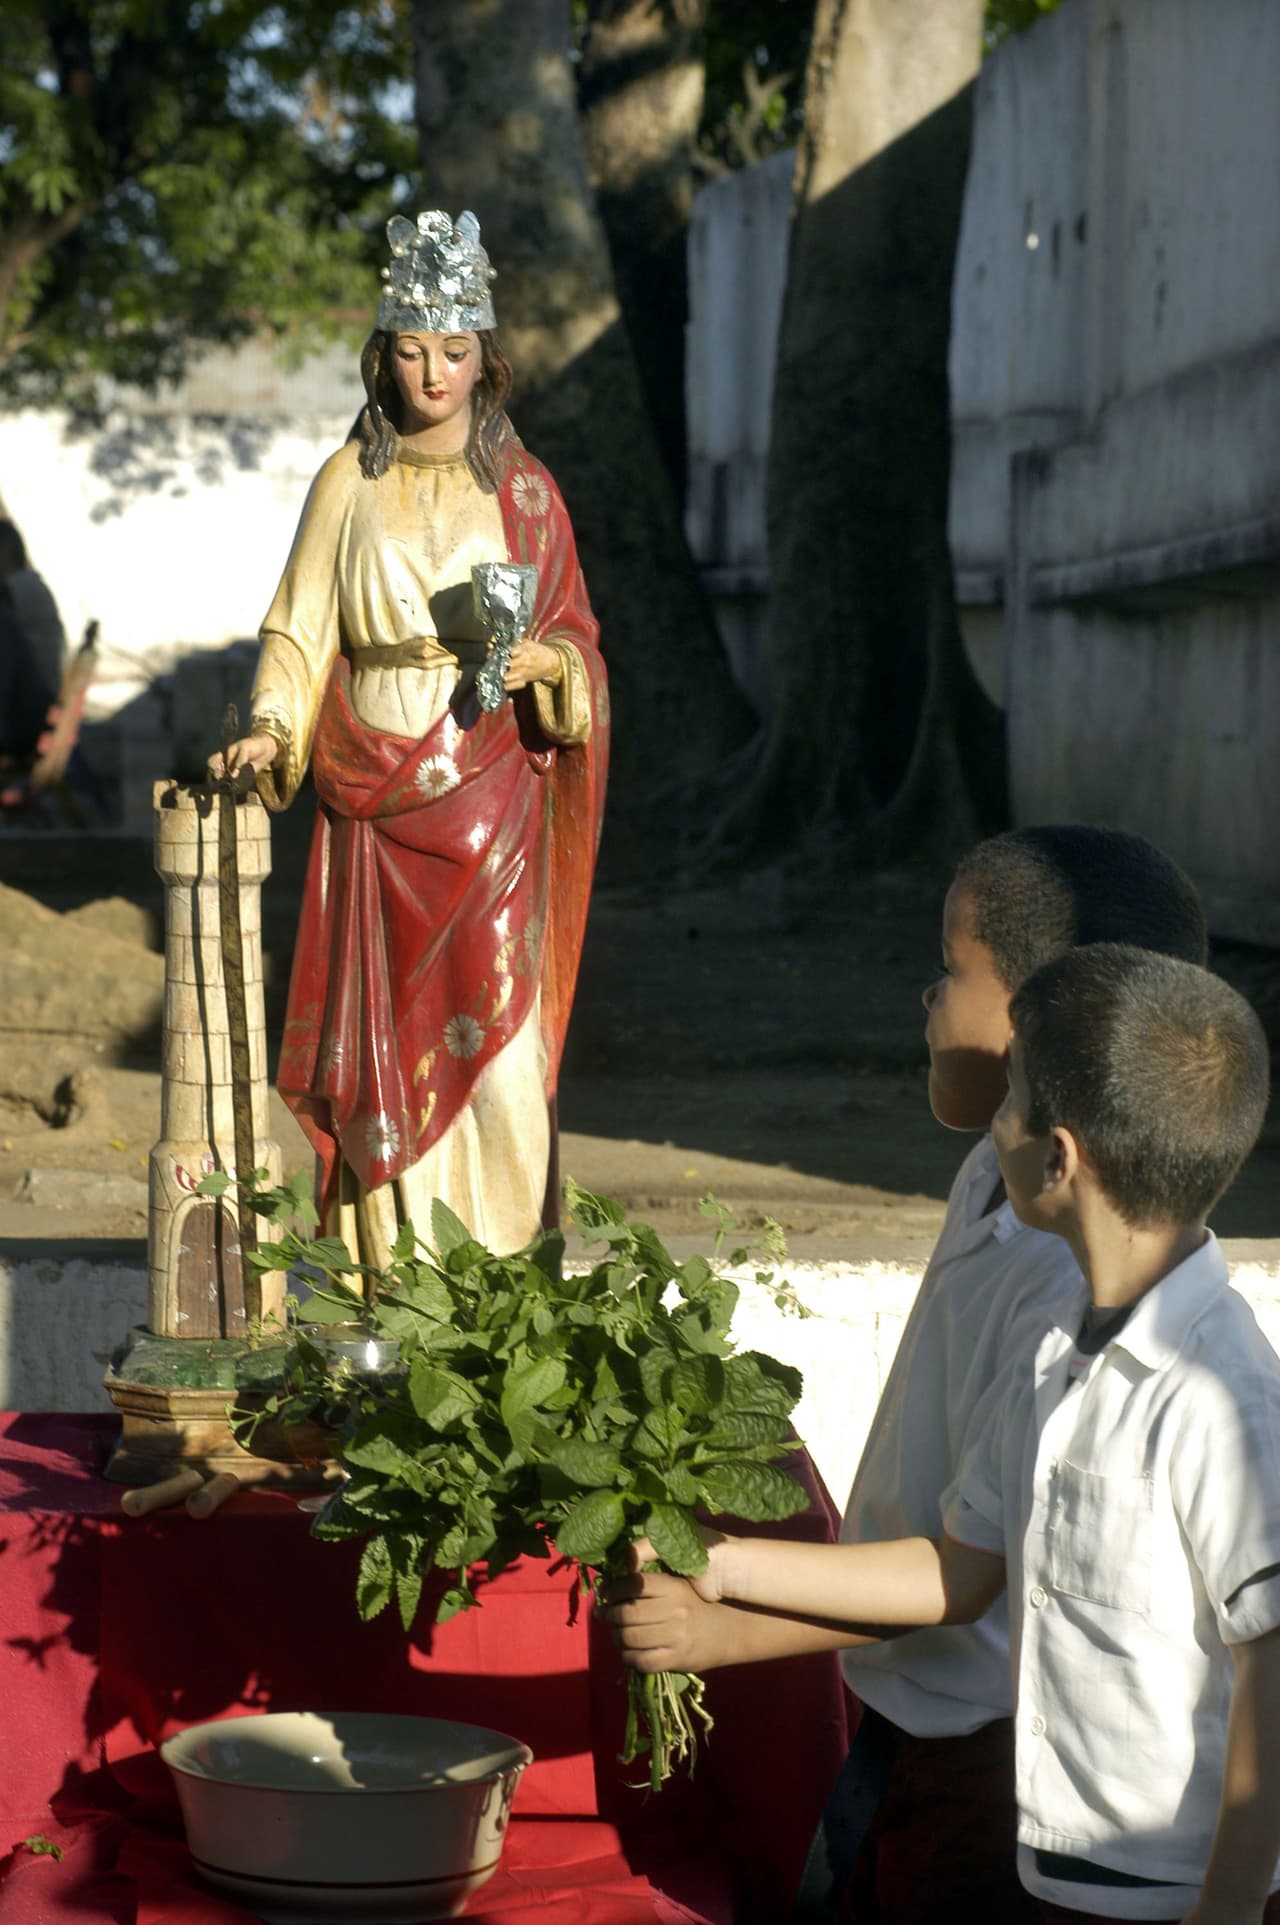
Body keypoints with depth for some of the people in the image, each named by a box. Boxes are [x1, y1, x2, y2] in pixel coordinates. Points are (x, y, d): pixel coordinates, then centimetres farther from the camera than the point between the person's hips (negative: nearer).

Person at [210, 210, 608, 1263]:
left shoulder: (523, 490, 5)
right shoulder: (348, 485, 7)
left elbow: (576, 634, 7)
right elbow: (301, 629, 4)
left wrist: (543, 662, -16)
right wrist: (272, 729, -12)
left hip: (489, 802, -1)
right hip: (376, 807, 1)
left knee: (494, 1035, -8)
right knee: (387, 1043, 0)